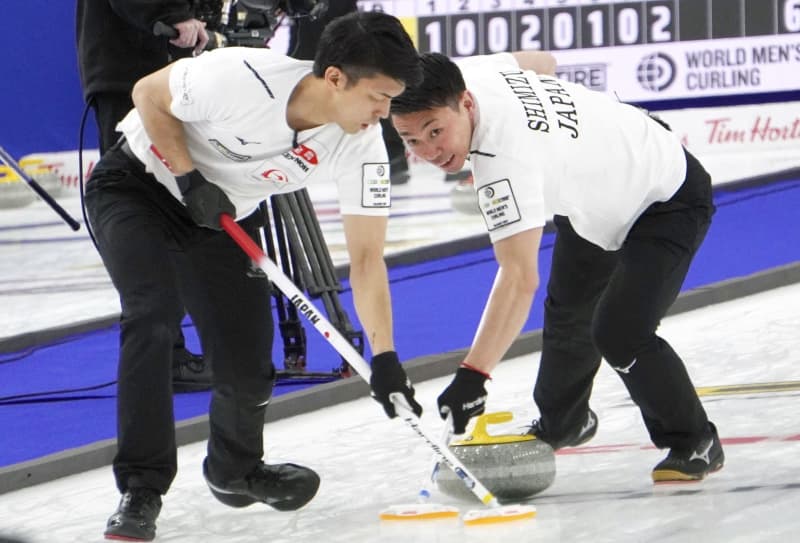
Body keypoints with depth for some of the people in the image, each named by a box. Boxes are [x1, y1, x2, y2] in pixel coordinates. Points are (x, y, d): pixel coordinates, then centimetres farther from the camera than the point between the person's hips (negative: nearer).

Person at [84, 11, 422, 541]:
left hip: (224, 216, 5)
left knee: (248, 367, -1)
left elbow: (367, 257, -16)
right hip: (137, 184, -5)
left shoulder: (362, 146, -21)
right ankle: (142, 488, -18)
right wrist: (191, 179, -23)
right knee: (153, 313, -27)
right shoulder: (241, 79, -36)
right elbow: (149, 95, -18)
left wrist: (385, 358, -21)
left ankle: (234, 469, 33)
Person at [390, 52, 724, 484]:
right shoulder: (470, 73, -18)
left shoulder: (506, 159, -43)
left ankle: (695, 444, -2)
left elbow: (520, 277, -51)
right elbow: (541, 61, 5)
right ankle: (563, 422, 51)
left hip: (669, 200, -10)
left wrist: (472, 375, -58)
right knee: (569, 310, 25)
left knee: (619, 333, -24)